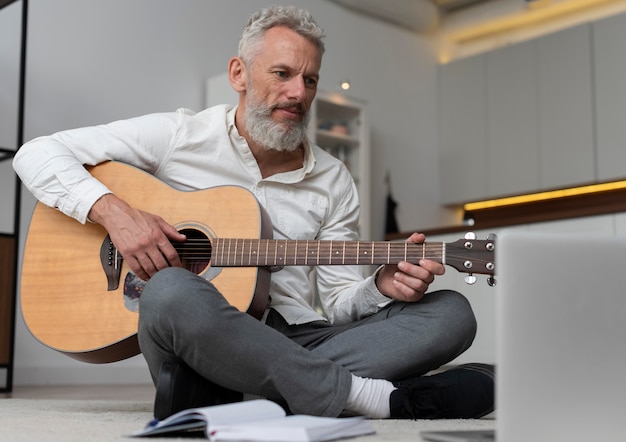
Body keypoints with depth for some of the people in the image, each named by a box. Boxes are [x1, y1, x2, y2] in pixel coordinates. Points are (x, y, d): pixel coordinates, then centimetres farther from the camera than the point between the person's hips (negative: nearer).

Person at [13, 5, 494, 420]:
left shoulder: (333, 182, 13)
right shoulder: (180, 136, 4)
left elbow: (338, 303, 12)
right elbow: (37, 153, 2)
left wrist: (381, 286, -10)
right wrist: (113, 210, -15)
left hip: (298, 340, 4)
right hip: (198, 339, -3)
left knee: (452, 313, -14)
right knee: (172, 291, -39)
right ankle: (388, 398, -29)